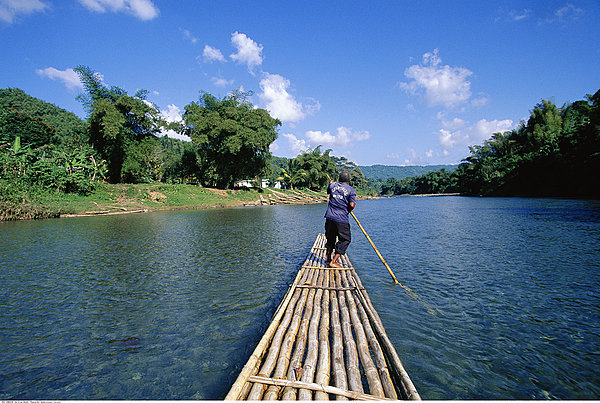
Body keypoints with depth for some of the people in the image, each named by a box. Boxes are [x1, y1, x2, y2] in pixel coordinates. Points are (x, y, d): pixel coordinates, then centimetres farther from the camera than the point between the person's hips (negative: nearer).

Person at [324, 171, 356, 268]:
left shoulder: (333, 185, 9)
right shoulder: (351, 190, -3)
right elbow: (352, 205, -12)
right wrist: (348, 210, 9)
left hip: (330, 216, 5)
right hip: (342, 219, -5)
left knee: (331, 237, 20)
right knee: (345, 239, 5)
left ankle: (328, 259, 30)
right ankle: (334, 261, -1)